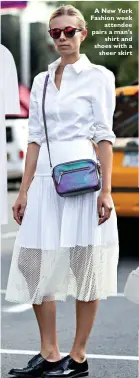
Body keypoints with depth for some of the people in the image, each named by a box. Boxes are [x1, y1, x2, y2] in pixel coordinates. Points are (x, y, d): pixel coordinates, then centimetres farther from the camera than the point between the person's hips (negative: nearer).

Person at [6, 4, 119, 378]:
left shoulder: (99, 76, 0)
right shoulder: (41, 80, 14)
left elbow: (104, 136, -5)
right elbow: (35, 139, 13)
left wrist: (106, 190, -12)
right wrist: (23, 191, 8)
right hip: (46, 178, 5)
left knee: (84, 265, 0)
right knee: (35, 264, 2)